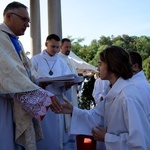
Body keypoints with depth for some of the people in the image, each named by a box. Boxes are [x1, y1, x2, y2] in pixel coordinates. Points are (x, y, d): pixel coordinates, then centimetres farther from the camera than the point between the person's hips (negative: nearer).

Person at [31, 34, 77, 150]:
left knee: (62, 131, 6)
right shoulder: (35, 60, 3)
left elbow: (68, 81, 7)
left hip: (59, 100, 4)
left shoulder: (61, 62, 15)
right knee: (45, 132, 0)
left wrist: (69, 83, -17)